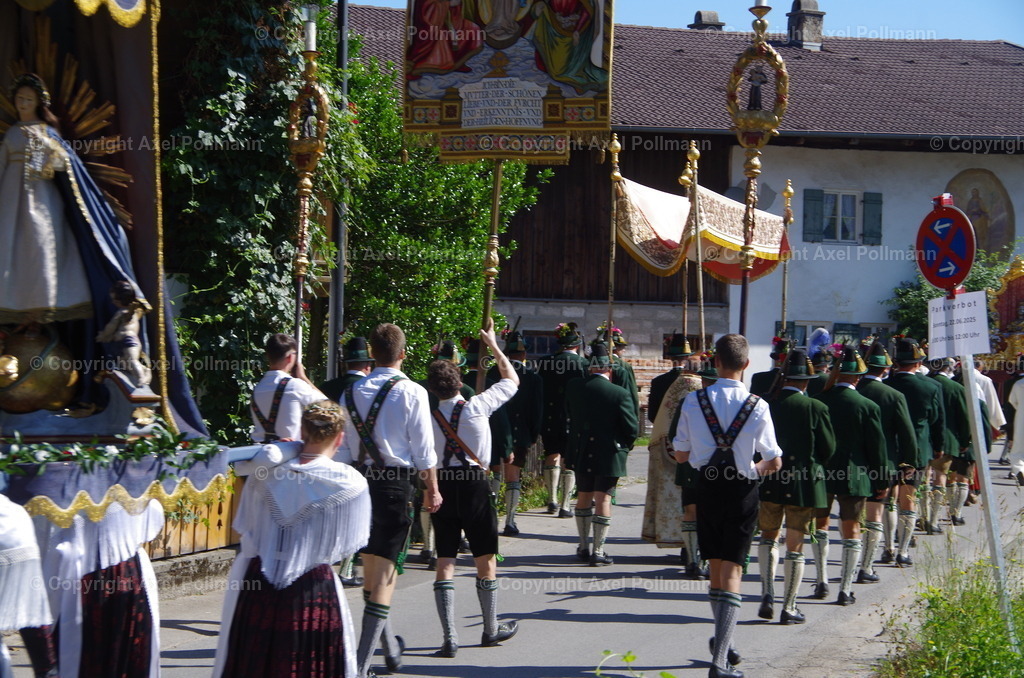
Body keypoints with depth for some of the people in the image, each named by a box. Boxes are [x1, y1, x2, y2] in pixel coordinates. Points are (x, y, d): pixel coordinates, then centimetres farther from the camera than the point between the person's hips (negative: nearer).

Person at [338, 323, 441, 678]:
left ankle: (389, 647, 34)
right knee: (385, 570, -2)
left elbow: (341, 447, 8)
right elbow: (423, 450, -7)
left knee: (371, 567, 18)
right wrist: (432, 488, 5)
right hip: (395, 483, -5)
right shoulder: (411, 393, -8)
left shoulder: (353, 392, 5)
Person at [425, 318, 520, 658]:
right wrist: (493, 345, 18)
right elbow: (512, 380, 9)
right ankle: (491, 630, 25)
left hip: (442, 486, 2)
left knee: (445, 563, 3)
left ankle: (449, 637, -5)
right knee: (486, 561, 13)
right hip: (474, 484, -2)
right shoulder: (477, 407, -5)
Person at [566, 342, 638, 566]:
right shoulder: (619, 394, -16)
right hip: (608, 455, -4)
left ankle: (584, 547, 26)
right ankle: (598, 552, 2)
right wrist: (624, 446, 6)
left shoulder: (572, 387, -5)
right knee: (603, 499, 2)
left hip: (581, 453, 4)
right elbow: (631, 427, -11)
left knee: (584, 496, 17)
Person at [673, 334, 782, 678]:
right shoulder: (757, 407, -11)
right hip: (742, 491, -2)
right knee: (732, 571, -1)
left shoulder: (694, 401, -7)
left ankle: (723, 640, 32)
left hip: (707, 486, 2)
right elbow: (775, 462, -6)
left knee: (716, 568, 18)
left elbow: (681, 454, 0)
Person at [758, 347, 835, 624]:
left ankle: (767, 594, 3)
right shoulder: (815, 408, -10)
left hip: (769, 482, 2)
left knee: (769, 536, 20)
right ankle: (789, 608, 10)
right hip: (803, 484, -2)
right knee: (795, 546, 6)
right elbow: (829, 448, -3)